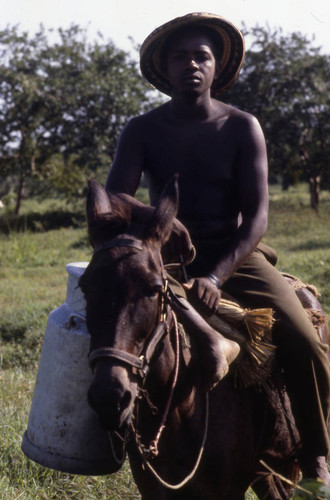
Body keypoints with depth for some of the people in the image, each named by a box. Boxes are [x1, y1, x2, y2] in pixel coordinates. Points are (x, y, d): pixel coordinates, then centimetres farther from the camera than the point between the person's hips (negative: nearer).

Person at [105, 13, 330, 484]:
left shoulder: (242, 127, -3)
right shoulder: (142, 131, -1)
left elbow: (257, 216, -10)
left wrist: (215, 277, -26)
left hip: (236, 255, -2)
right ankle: (212, 345, -37)